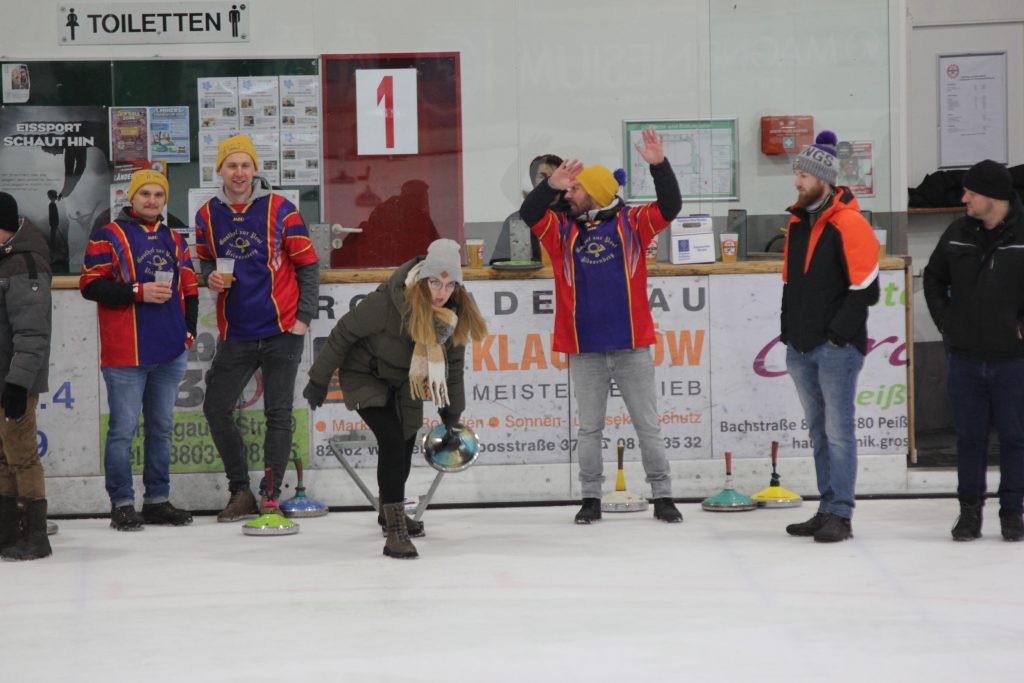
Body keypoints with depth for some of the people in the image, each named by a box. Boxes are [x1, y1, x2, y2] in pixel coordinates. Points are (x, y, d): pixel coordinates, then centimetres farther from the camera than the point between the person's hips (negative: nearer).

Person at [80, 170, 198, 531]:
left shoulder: (174, 241, 16)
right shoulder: (109, 237, -3)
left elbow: (189, 290, 20)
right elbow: (91, 286, -10)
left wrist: (188, 329, 7)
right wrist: (138, 292, -18)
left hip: (170, 352, 6)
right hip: (125, 353, -6)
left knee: (161, 427, 11)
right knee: (124, 429, -5)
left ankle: (157, 500, 19)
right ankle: (122, 504, 0)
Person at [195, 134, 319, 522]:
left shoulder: (280, 210, -7)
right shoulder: (208, 215, 3)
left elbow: (308, 265, -2)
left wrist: (304, 317, -6)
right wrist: (211, 277, -4)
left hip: (281, 330, -4)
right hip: (235, 334, 4)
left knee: (278, 414, 1)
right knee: (216, 407, 3)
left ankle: (271, 496, 9)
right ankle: (241, 492, 14)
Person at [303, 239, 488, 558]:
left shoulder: (457, 313, -16)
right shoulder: (389, 301, -35)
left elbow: (453, 362, -1)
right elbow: (345, 331, -22)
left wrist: (452, 417, 4)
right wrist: (319, 380, -14)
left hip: (404, 381, 6)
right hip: (365, 375, -6)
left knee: (405, 445, 17)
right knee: (392, 440, -22)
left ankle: (391, 511, 45)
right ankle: (395, 532, -22)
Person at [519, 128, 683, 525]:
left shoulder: (631, 224, 2)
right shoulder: (563, 230, 6)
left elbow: (669, 208, -9)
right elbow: (529, 213, -7)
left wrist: (659, 166, -22)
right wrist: (550, 185, -24)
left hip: (631, 346, -2)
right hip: (584, 350, 2)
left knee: (647, 424, 5)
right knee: (589, 427, 9)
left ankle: (662, 496, 11)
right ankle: (591, 498, 17)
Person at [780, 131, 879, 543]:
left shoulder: (848, 225, -12)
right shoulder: (797, 223, 14)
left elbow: (865, 287, -15)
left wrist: (838, 332, -15)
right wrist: (788, 328, 15)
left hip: (836, 348, -8)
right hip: (801, 347, 8)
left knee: (838, 430, -6)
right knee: (818, 430, 12)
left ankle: (841, 515, -4)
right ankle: (827, 509, 18)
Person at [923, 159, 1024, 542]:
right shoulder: (958, 234, 3)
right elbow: (933, 277, 18)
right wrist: (944, 320, 9)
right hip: (964, 356, 3)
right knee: (969, 436, 8)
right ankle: (970, 510, 16)